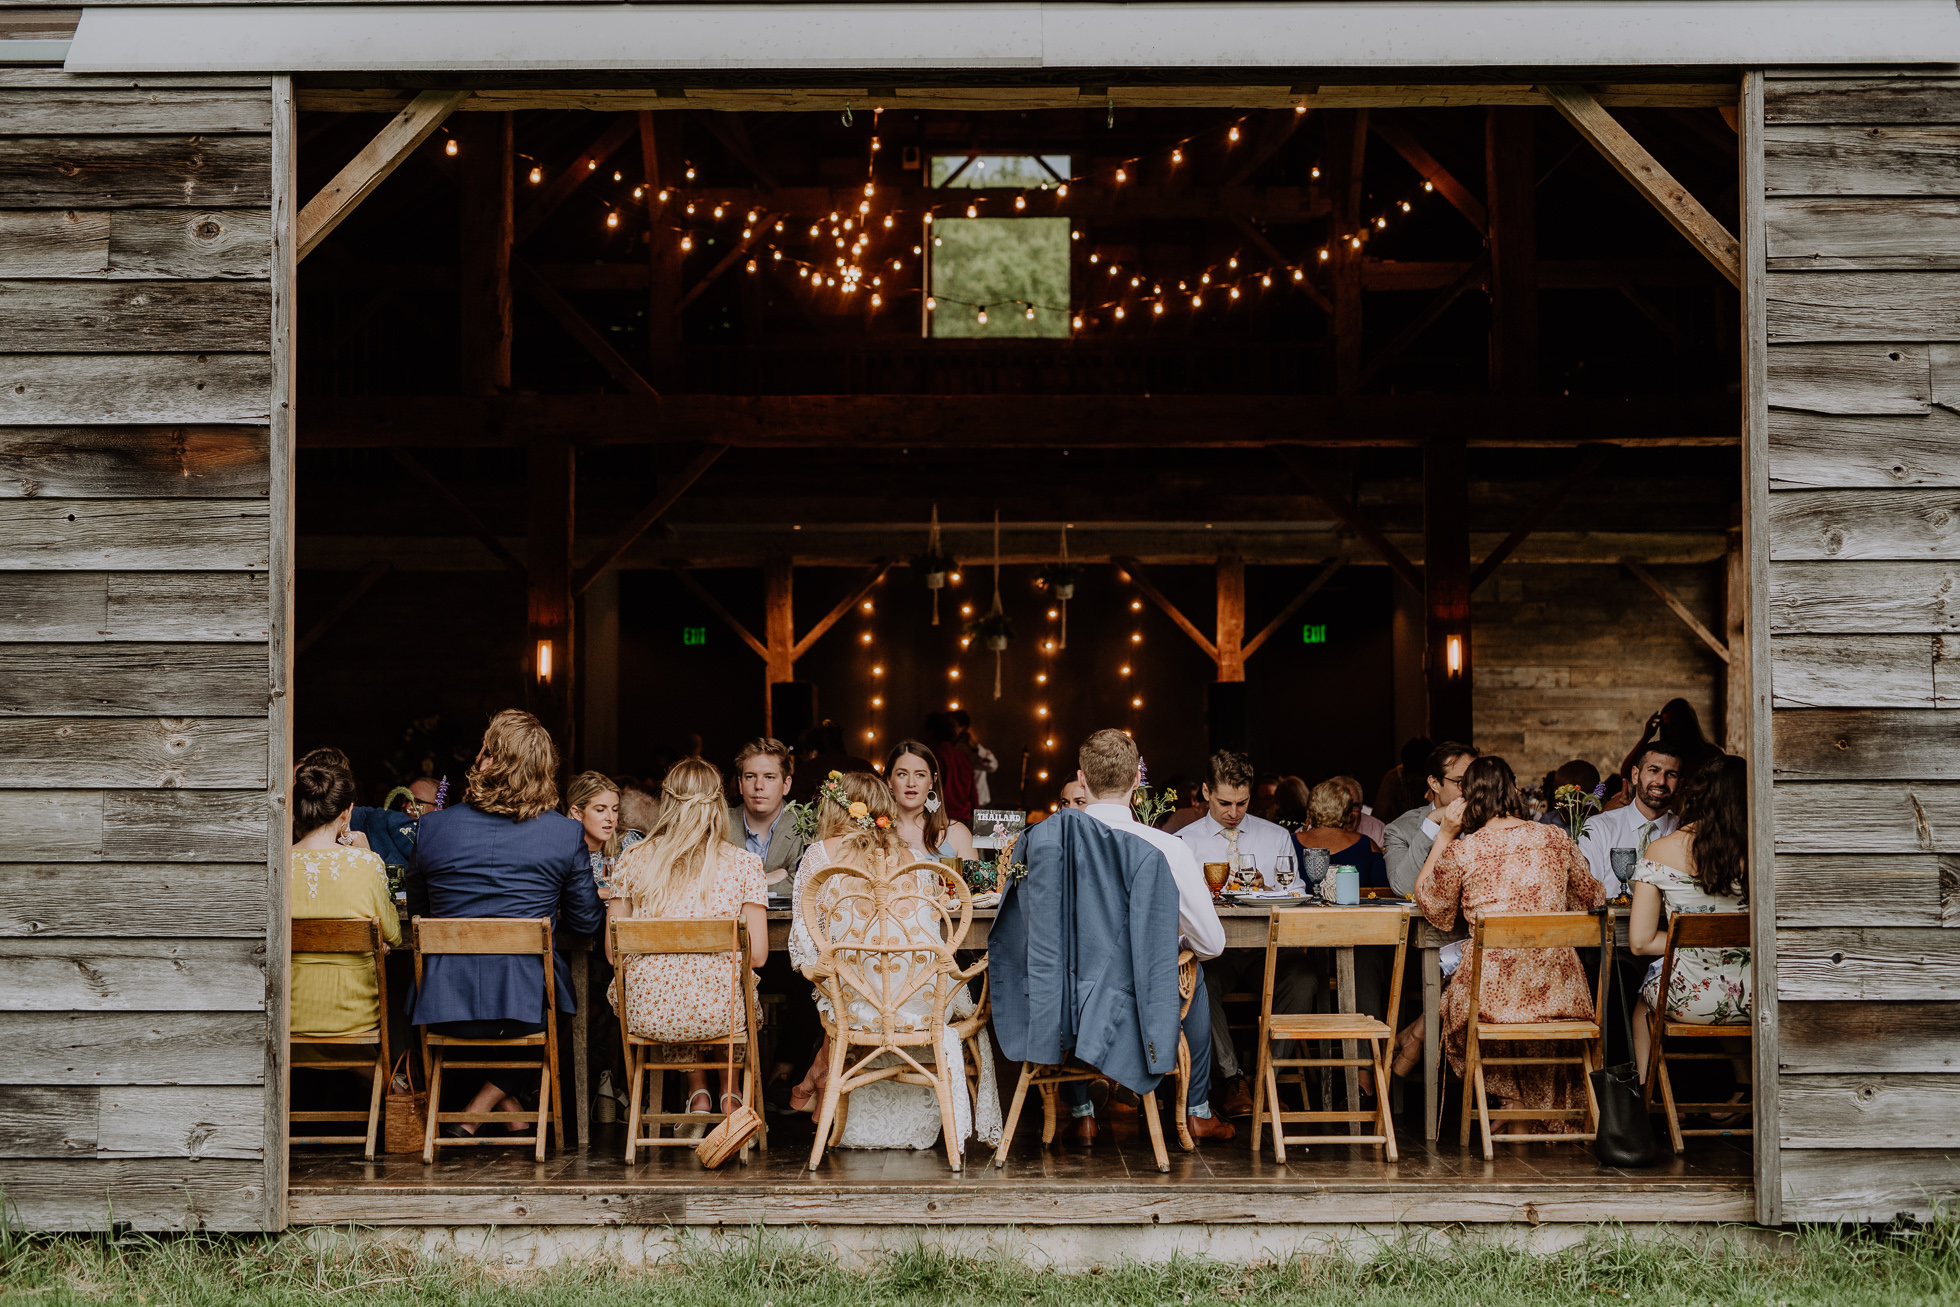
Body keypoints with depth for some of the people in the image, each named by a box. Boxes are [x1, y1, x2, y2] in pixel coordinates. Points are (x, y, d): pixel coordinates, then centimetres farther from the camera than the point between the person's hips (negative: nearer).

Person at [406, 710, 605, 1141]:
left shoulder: (434, 827, -1)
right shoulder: (566, 835, -4)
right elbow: (585, 922, 7)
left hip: (445, 1007, 1)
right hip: (526, 1002, -1)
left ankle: (508, 1109, 26)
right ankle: (476, 1113, 26)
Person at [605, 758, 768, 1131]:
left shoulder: (633, 860, 1)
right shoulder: (744, 863, -2)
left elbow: (613, 953, 3)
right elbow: (757, 954, -3)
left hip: (647, 1015, 1)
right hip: (718, 1014, -1)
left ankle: (698, 1094, 32)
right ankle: (731, 1091, 37)